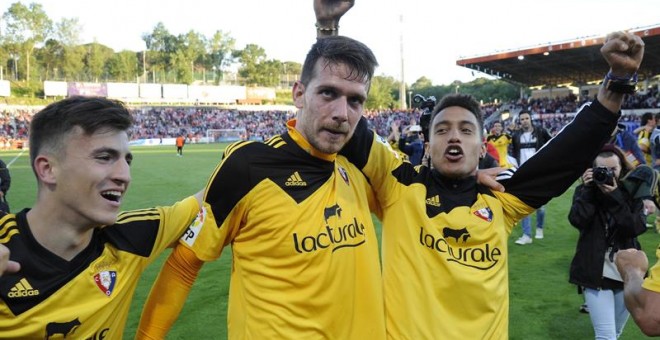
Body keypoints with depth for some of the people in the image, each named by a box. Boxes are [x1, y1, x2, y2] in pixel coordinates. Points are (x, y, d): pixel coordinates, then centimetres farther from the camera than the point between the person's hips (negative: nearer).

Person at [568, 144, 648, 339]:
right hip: (595, 273, -2)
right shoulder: (585, 191, -1)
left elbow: (637, 227, -14)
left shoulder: (632, 193, 0)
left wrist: (615, 196, -20)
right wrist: (588, 190, -18)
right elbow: (577, 220, -17)